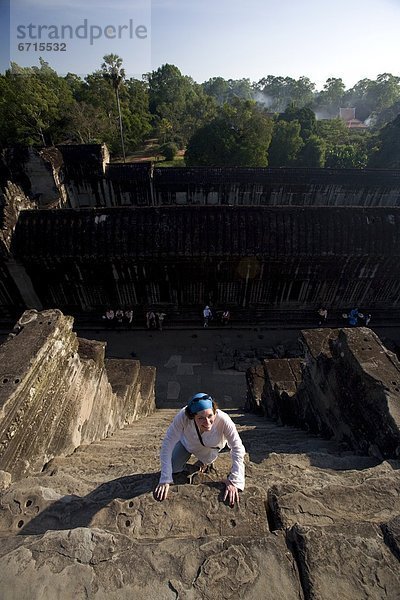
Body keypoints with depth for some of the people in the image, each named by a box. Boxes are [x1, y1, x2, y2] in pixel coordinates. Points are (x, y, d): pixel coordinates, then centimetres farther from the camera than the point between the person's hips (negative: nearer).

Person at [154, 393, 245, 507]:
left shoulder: (223, 420, -44)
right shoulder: (183, 416, -44)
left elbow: (238, 449, -35)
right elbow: (167, 445, -37)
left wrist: (234, 481, -38)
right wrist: (165, 480, -37)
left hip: (211, 447, 0)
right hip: (187, 443, 0)